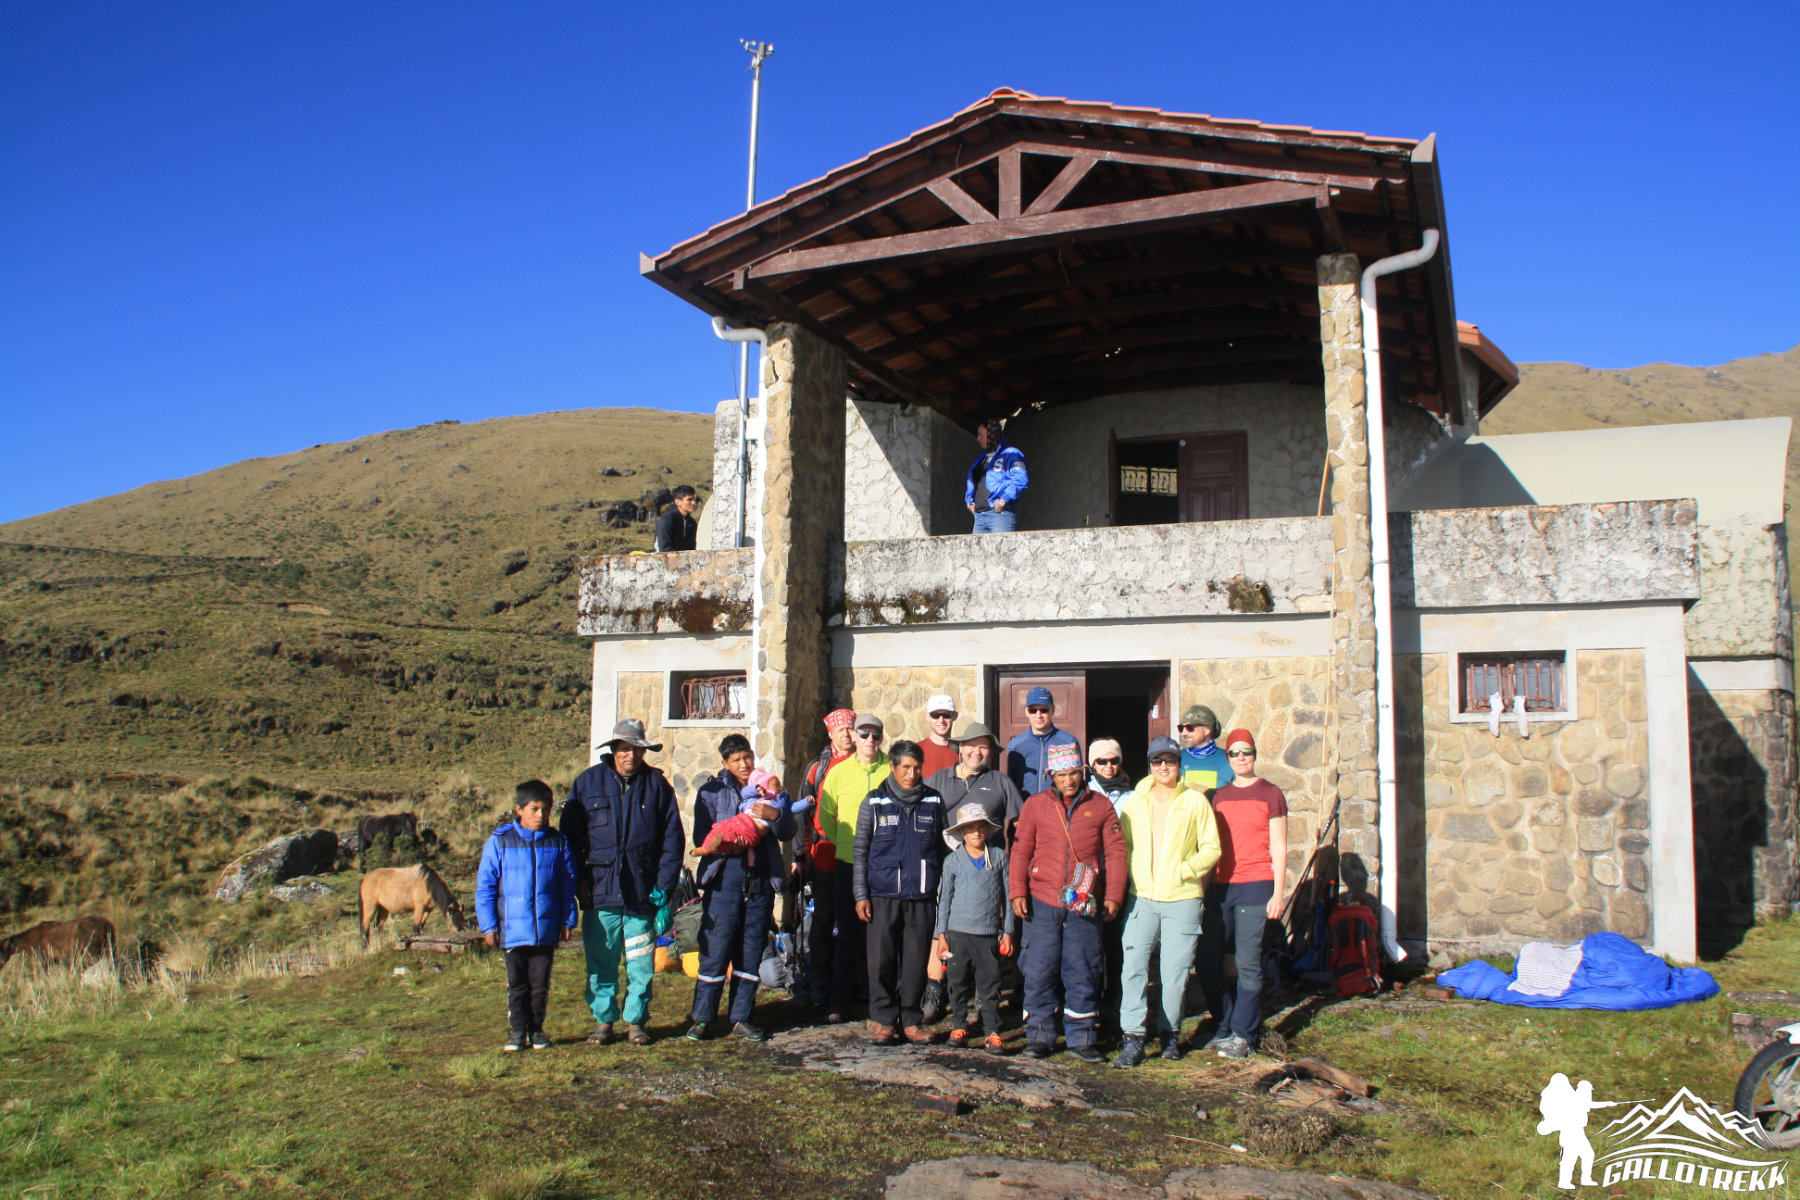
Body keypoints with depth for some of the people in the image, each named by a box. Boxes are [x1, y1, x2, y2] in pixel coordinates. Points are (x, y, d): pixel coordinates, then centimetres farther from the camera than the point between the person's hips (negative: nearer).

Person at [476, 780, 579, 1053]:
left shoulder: (557, 843, 3)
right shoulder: (499, 842, -3)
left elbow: (568, 885, 9)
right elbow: (485, 886, 1)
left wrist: (567, 921, 7)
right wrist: (488, 925, -1)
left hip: (546, 930, 1)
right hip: (512, 930, -1)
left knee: (540, 983, 8)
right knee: (517, 984, 8)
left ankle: (537, 1029, 21)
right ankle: (517, 1030, 19)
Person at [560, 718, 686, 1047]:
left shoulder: (657, 784, 5)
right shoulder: (588, 782, 6)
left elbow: (672, 838, 6)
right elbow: (570, 835, 8)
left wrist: (664, 884, -1)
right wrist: (579, 881, 0)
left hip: (642, 893, 0)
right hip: (600, 892, 0)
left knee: (641, 964, 4)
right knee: (601, 963, 5)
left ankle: (636, 1021, 17)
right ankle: (603, 1020, 19)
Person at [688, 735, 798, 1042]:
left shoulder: (769, 788, 14)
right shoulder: (711, 791, 7)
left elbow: (788, 832, 4)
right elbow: (702, 839, -2)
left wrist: (774, 814, -16)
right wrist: (732, 842, -18)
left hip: (761, 881, 3)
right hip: (724, 879, -3)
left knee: (751, 953, 6)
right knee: (715, 949, -3)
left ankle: (742, 1018, 14)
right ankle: (702, 1017, 7)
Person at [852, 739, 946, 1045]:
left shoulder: (934, 802, 9)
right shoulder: (874, 803, 5)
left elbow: (943, 848, 13)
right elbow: (860, 851, 6)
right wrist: (861, 894, -1)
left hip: (922, 897, 1)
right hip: (883, 896, -1)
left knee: (916, 961, 3)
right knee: (882, 959, 0)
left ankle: (910, 1019, 15)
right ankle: (883, 1019, 12)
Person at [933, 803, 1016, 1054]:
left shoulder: (999, 857, 5)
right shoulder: (953, 861, 4)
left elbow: (1006, 895, 8)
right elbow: (944, 898, 8)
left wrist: (1007, 932, 7)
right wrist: (941, 934, 6)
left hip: (989, 932, 0)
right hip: (959, 931, 0)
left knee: (990, 985, 1)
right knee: (959, 983, 8)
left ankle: (992, 1033, 6)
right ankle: (958, 1027, 21)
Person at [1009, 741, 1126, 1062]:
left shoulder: (1101, 807, 6)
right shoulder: (1035, 805, 6)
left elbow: (1115, 853, 6)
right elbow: (1020, 851, 6)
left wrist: (1113, 896, -1)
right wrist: (1017, 891, -3)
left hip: (1084, 906, 0)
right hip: (1042, 903, 0)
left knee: (1082, 973, 5)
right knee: (1039, 972, 1)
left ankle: (1081, 1038, 16)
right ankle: (1039, 1036, 13)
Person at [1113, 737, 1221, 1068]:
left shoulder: (1195, 802, 2)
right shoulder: (1134, 801, 8)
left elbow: (1211, 848, 3)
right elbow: (1122, 845, 13)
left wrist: (1183, 870, -10)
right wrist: (1129, 878, -2)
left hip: (1182, 899, -1)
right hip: (1141, 897, 1)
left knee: (1175, 971, 4)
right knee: (1133, 966, -7)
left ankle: (1169, 1032, 22)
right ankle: (1132, 1038, -3)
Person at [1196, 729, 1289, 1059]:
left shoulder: (1270, 794, 3)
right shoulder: (1218, 796, 14)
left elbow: (1278, 848, 1)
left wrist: (1278, 893, -5)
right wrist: (1203, 888, 13)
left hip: (1255, 885, -4)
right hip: (1219, 887, 4)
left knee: (1247, 962, -6)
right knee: (1209, 962, 2)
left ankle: (1243, 1035, 4)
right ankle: (1225, 1026, 17)